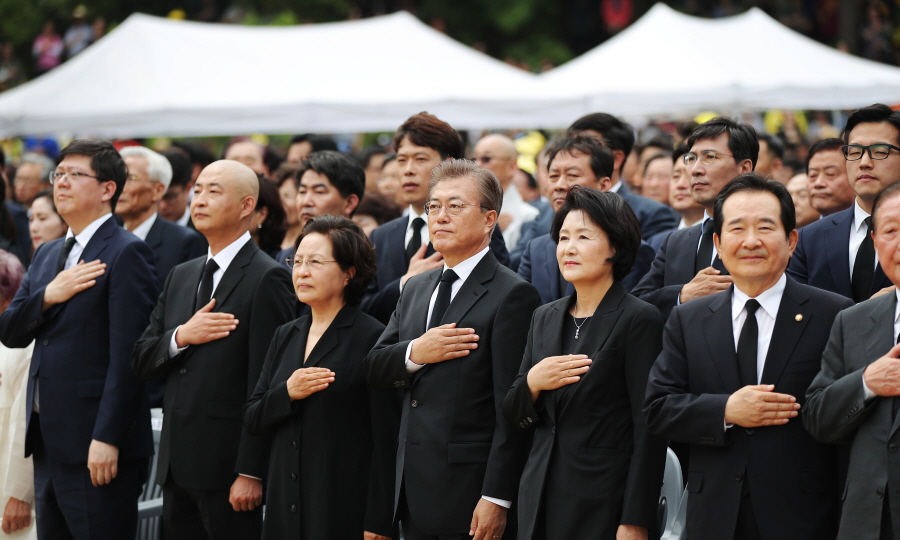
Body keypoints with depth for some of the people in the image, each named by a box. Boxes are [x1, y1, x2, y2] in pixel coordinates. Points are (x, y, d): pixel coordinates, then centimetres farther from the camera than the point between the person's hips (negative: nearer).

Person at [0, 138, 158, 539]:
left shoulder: (126, 254, -9)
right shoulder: (47, 255, 18)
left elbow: (127, 355, -15)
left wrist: (107, 439, -21)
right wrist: (48, 296, -7)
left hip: (96, 448, -8)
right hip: (49, 443, 8)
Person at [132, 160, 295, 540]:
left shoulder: (266, 278, -8)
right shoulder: (182, 276, 16)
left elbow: (266, 383, -14)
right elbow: (141, 361, 13)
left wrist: (251, 473, -17)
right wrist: (181, 336, -8)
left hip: (228, 466, -7)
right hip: (177, 466, 7)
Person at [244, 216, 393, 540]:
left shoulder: (371, 338, -8)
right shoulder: (286, 336, 13)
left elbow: (385, 439, -11)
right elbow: (252, 419, 11)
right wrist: (287, 393, -10)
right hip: (284, 504, 6)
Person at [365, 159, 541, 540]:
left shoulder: (512, 295, -9)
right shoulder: (416, 289, 17)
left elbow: (512, 409, -14)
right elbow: (372, 369, 13)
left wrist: (496, 499, -19)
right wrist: (415, 352, -9)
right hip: (416, 495, 7)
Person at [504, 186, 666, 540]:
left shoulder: (639, 320, -7)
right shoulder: (545, 318, 13)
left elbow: (650, 430, -11)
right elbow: (513, 415, 15)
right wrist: (532, 383, -7)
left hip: (605, 507, -6)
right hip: (541, 502, 6)